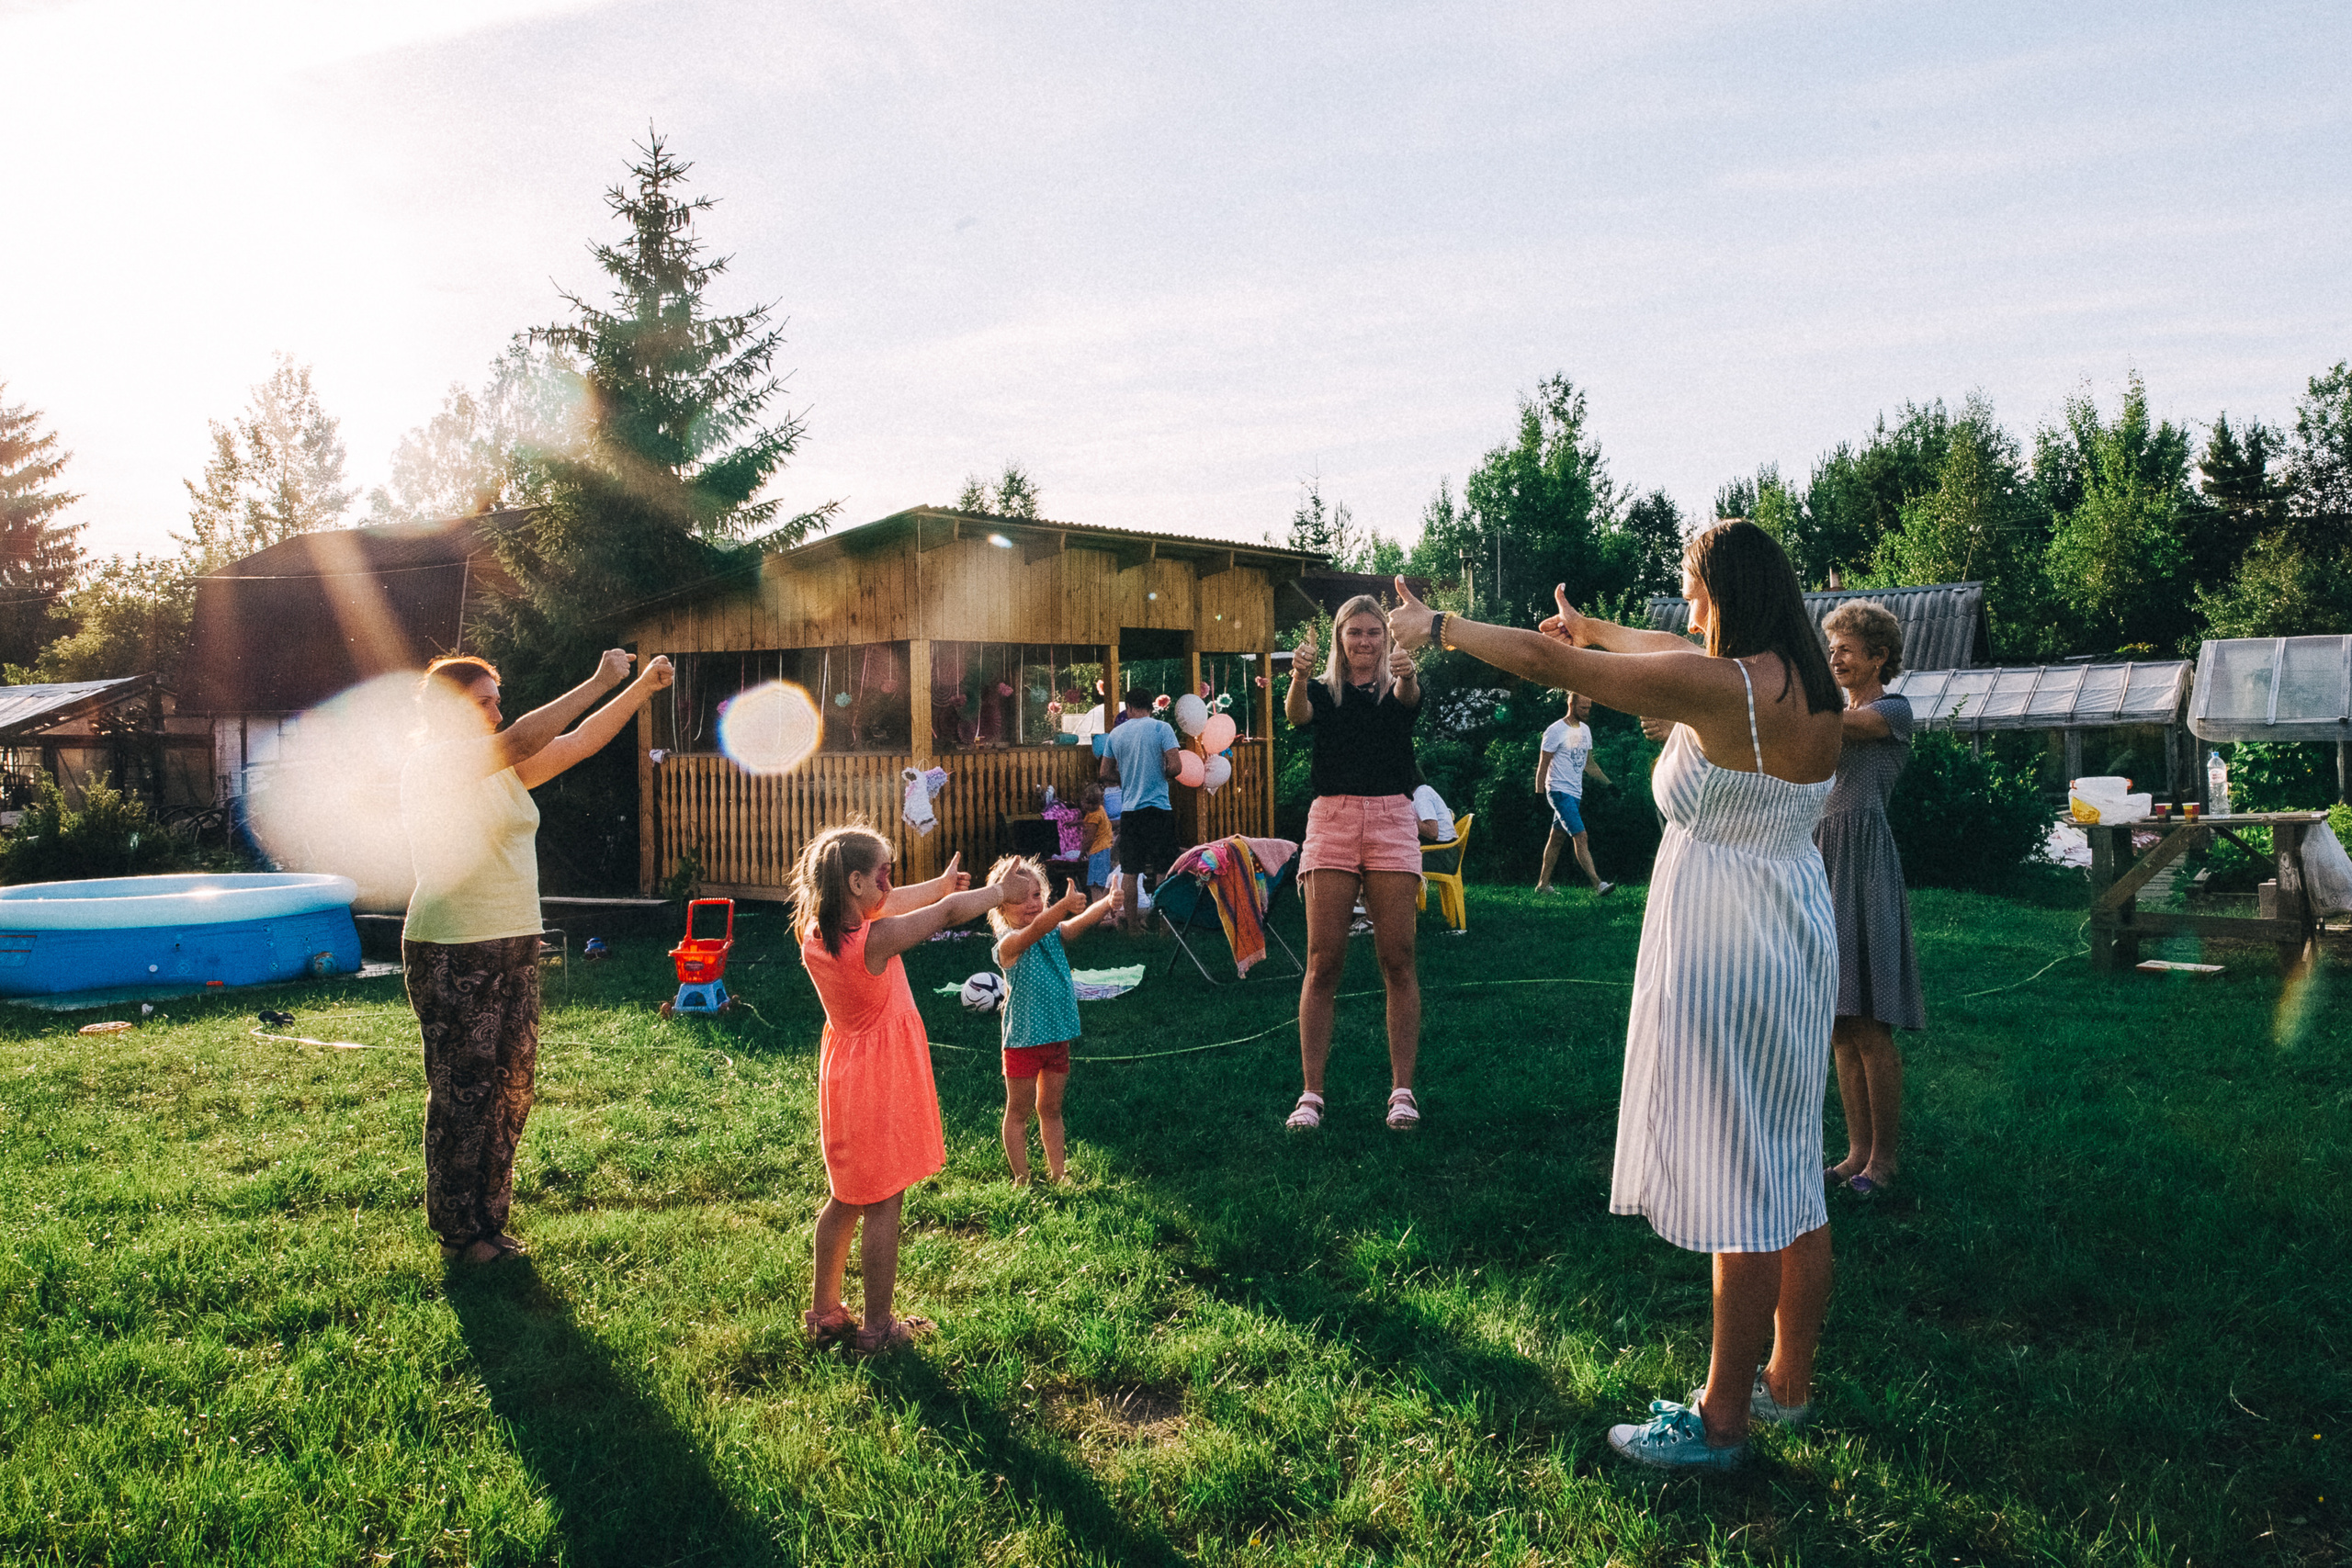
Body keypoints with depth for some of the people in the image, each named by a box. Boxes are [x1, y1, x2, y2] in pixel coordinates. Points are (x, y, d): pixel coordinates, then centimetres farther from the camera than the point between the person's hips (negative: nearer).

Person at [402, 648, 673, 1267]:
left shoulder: (502, 769, 13)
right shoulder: (431, 765, -12)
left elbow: (579, 743, 10)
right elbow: (523, 739, -25)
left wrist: (643, 687, 2)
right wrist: (598, 682, -23)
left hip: (514, 947, 8)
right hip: (452, 956, -8)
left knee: (511, 1088, 11)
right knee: (462, 1093, 0)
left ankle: (489, 1221, 24)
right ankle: (458, 1234, 13)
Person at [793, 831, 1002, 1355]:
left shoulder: (813, 933, -5)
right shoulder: (876, 939, -28)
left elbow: (885, 905, 11)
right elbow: (948, 913, -17)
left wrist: (941, 883, 21)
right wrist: (1002, 891, -1)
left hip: (843, 1077, 8)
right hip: (883, 1084, -8)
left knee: (845, 1200, 21)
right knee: (882, 1208, 5)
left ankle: (825, 1313, 32)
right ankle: (878, 1328, 17)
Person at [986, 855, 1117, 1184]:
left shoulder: (1055, 935, 1)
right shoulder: (1009, 944, -17)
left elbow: (1083, 920, -17)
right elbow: (1035, 930, -39)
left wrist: (1110, 901, -39)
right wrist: (1065, 905, -58)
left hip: (1058, 1038, 6)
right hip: (1023, 1041, -6)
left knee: (1051, 1108, 17)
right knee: (1019, 1111, 9)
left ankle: (1056, 1174, 28)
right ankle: (1022, 1179, 20)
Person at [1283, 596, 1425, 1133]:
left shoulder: (1397, 689, 11)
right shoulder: (1323, 691, 12)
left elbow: (1410, 698, -14)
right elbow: (1296, 714, -12)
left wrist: (1408, 674, -39)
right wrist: (1298, 677, -36)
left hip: (1391, 821, 0)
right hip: (1331, 818, 0)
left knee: (1397, 959, -3)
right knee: (1323, 962, -4)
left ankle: (1402, 1090, 3)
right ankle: (1311, 1093, 0)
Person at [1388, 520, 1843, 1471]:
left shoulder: (1718, 688, -20)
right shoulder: (1812, 688, 5)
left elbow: (1543, 662, -15)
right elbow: (1678, 655, 24)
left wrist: (1440, 628, 0)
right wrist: (1592, 628, 40)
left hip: (1724, 961, -9)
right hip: (1798, 948, 9)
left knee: (1741, 1188, -1)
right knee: (1793, 1177, 17)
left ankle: (1722, 1419, 12)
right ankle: (1789, 1381, 32)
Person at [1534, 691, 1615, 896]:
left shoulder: (1585, 730, 13)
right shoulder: (1556, 731, -10)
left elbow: (1589, 763, 22)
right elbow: (1543, 764, -9)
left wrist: (1609, 783, 17)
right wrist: (1539, 794, -13)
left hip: (1575, 793, 8)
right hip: (1560, 791, -8)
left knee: (1557, 838, 11)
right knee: (1580, 836, -15)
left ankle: (1543, 884, 18)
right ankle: (1597, 885, -20)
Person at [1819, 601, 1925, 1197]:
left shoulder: (1893, 711, -1)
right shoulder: (1834, 716, 23)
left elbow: (1834, 721, -20)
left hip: (1864, 861, -7)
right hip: (1822, 859, 7)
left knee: (1868, 1024, -6)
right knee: (1839, 1023, 8)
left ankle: (1885, 1155, 4)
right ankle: (1857, 1148, 14)